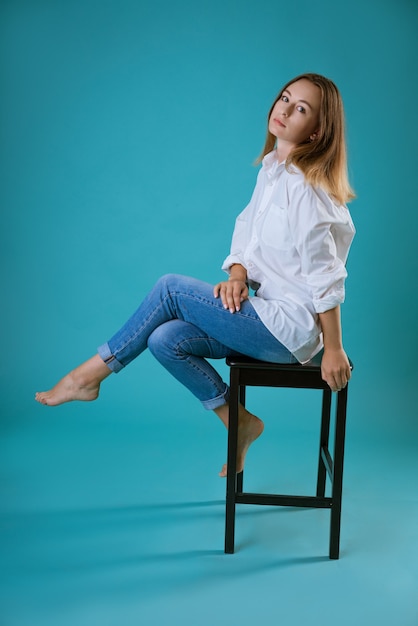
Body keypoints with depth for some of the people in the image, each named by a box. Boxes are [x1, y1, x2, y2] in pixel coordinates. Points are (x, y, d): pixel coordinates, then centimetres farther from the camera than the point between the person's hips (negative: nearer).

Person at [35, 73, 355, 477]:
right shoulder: (270, 168, 8)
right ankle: (239, 425, 9)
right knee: (165, 340, -6)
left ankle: (88, 377, 3)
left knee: (170, 288, -11)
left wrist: (334, 351, -16)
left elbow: (326, 277, -19)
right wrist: (237, 274, -8)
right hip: (266, 315, 8)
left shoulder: (307, 189, -20)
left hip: (290, 329, -8)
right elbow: (246, 229, 13)